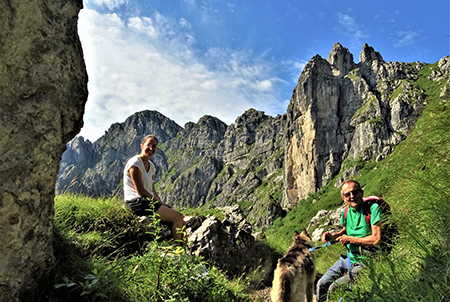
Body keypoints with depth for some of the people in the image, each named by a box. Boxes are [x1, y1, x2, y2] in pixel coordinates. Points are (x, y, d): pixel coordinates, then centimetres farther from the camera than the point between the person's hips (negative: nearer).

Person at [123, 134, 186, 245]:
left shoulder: (151, 166, 16)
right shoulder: (135, 163, -9)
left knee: (181, 222, -7)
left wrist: (162, 203, -1)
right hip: (137, 203, -8)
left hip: (149, 202, 8)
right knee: (178, 217, -19)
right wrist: (159, 203, -12)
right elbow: (140, 191, -15)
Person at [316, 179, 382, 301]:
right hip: (348, 258, 7)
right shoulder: (346, 212, 2)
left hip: (365, 262, -6)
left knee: (334, 288, -14)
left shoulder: (373, 208, -18)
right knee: (321, 284, 5)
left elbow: (377, 239, -24)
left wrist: (351, 240, -17)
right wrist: (332, 236, 2)